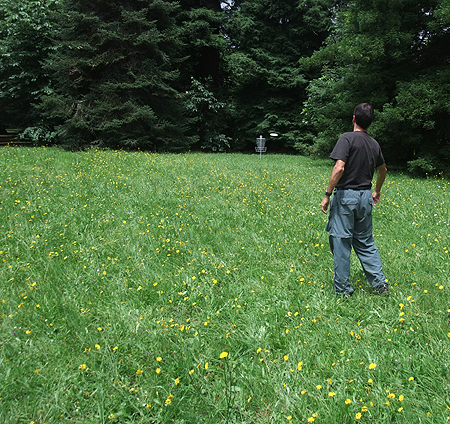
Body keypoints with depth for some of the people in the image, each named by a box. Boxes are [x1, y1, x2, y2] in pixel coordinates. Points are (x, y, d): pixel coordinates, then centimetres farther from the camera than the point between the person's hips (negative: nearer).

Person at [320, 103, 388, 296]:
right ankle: (379, 282, 15)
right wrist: (377, 191, 41)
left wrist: (327, 195, -16)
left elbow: (339, 167, -22)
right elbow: (382, 170, 25)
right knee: (365, 242, 17)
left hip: (346, 195, -6)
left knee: (341, 242, 2)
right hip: (365, 197, 7)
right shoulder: (374, 144, 11)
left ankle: (342, 289, 10)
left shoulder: (347, 138, -11)